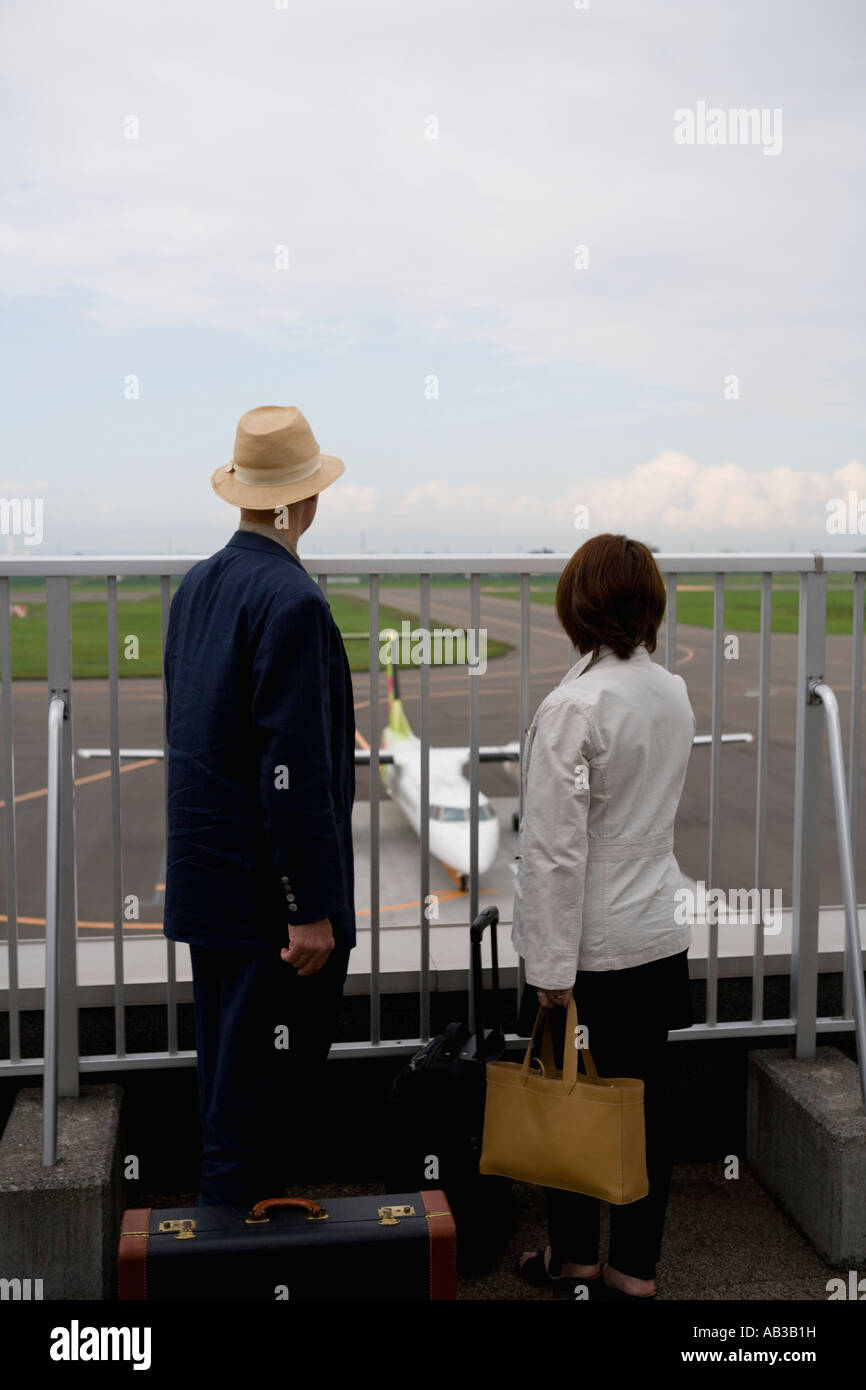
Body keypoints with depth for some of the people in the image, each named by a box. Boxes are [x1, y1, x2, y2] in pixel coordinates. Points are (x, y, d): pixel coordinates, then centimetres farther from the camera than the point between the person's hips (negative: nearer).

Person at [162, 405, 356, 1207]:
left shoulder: (196, 585, 8)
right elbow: (294, 766, -22)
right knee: (265, 1088, 1)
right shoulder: (291, 600, -19)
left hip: (208, 873, 9)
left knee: (227, 1074, 20)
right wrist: (311, 907, -18)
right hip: (269, 890, -9)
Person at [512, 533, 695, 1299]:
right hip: (658, 935, 6)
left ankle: (572, 1254, 26)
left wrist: (552, 967, -15)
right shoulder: (675, 694, 2)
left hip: (590, 942, -6)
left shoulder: (574, 706, -19)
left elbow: (557, 847, -20)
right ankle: (636, 1264, 25)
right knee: (647, 1099, 12)